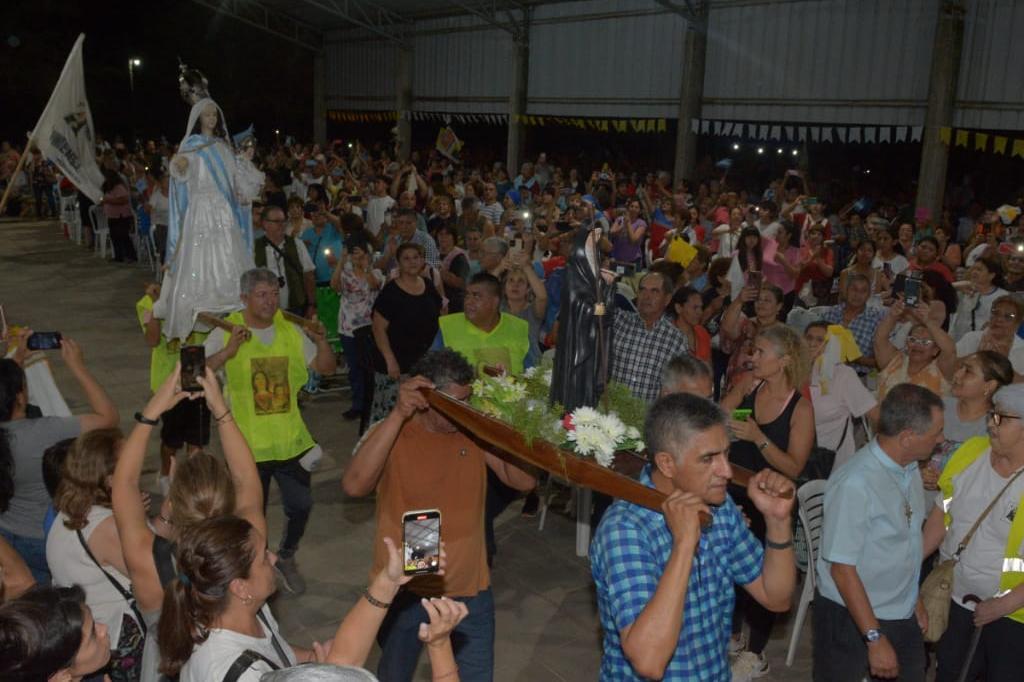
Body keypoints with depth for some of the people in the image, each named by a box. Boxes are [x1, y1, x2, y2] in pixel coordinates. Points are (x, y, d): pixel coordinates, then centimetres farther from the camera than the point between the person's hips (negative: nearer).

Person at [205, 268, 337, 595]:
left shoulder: (290, 330, 2)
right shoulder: (227, 333, -9)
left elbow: (326, 368, 7)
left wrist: (321, 342, -12)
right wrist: (228, 352, -31)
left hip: (291, 440, 3)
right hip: (248, 444, -3)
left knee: (300, 506, 10)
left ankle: (286, 559, 38)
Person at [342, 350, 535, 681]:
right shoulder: (390, 434, -13)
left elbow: (525, 479, -12)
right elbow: (354, 486, -30)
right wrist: (398, 414, -33)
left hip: (469, 590, 2)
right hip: (404, 591, -1)